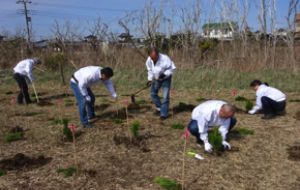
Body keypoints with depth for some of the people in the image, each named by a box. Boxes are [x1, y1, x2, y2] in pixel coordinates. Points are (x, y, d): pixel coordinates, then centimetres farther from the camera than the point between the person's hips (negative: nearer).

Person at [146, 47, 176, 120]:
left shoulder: (165, 59, -31)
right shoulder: (149, 60, -15)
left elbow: (172, 68, -20)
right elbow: (150, 70, 1)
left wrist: (165, 74, -31)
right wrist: (150, 79, -8)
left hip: (166, 78, -5)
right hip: (157, 79, 5)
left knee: (165, 96, -8)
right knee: (153, 93, 7)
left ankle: (164, 114, 3)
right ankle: (159, 108, 28)